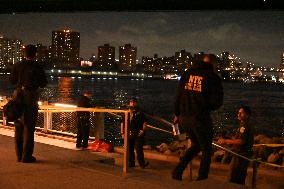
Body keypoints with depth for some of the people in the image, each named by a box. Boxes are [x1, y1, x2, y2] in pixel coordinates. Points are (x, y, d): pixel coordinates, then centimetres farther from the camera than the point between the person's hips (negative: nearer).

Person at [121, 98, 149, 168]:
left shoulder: (140, 112, 8)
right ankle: (131, 163, 16)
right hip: (129, 134, 3)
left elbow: (144, 122, 7)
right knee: (130, 149, 7)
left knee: (139, 149, -11)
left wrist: (143, 130, -7)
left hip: (138, 134, -3)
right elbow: (122, 123, 14)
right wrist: (122, 133, 7)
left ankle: (142, 163, -15)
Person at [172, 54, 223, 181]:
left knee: (196, 145, 25)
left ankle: (178, 171, 15)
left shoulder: (187, 73, 8)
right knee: (206, 150, 12)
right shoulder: (213, 77, -7)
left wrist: (177, 114, 20)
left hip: (184, 118, 5)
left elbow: (178, 95, 11)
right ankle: (202, 178, 11)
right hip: (200, 118, -5)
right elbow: (217, 102, -9)